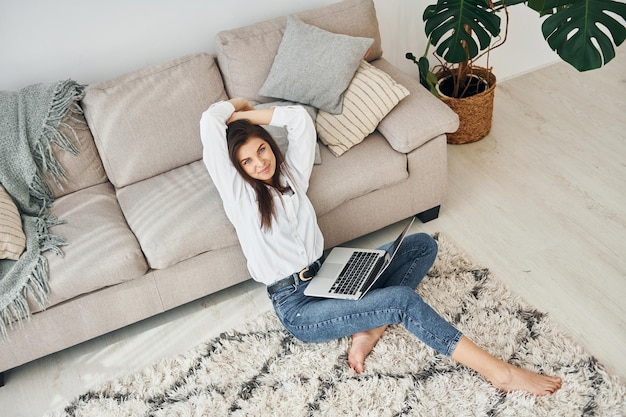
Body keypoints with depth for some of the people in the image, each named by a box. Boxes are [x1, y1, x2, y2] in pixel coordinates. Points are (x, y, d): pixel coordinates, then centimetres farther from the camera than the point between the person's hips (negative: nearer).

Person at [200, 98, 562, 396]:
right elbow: (210, 122, -14)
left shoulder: (291, 174, 9)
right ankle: (501, 374, -19)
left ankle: (369, 331, -16)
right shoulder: (238, 194, -7)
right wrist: (237, 106, 7)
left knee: (422, 245, 0)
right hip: (298, 306, -8)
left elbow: (300, 118, 5)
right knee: (403, 299, -26)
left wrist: (248, 115, 7)